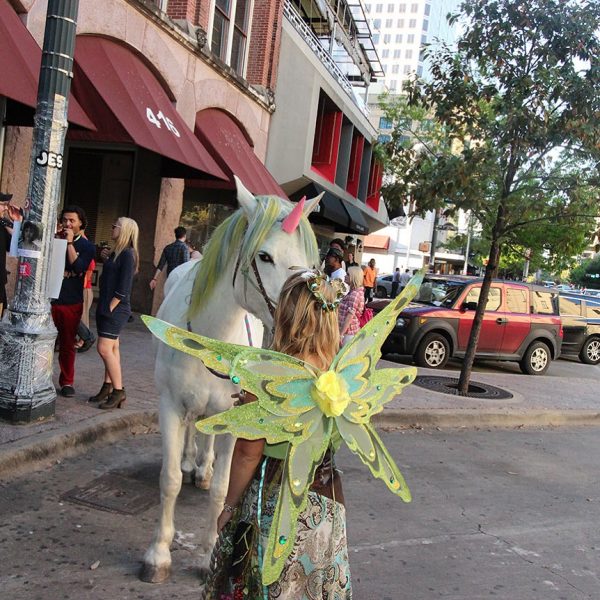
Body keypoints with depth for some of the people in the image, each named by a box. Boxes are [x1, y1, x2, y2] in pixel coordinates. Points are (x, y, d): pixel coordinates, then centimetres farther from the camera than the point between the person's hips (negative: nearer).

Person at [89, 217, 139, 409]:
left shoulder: (127, 254, -14)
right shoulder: (116, 252, 14)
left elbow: (124, 287, -19)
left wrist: (111, 307, -17)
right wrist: (105, 259, 7)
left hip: (115, 309, -9)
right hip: (106, 308, 9)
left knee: (104, 348, -13)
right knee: (111, 348, 12)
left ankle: (118, 392, -7)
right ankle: (108, 388, 19)